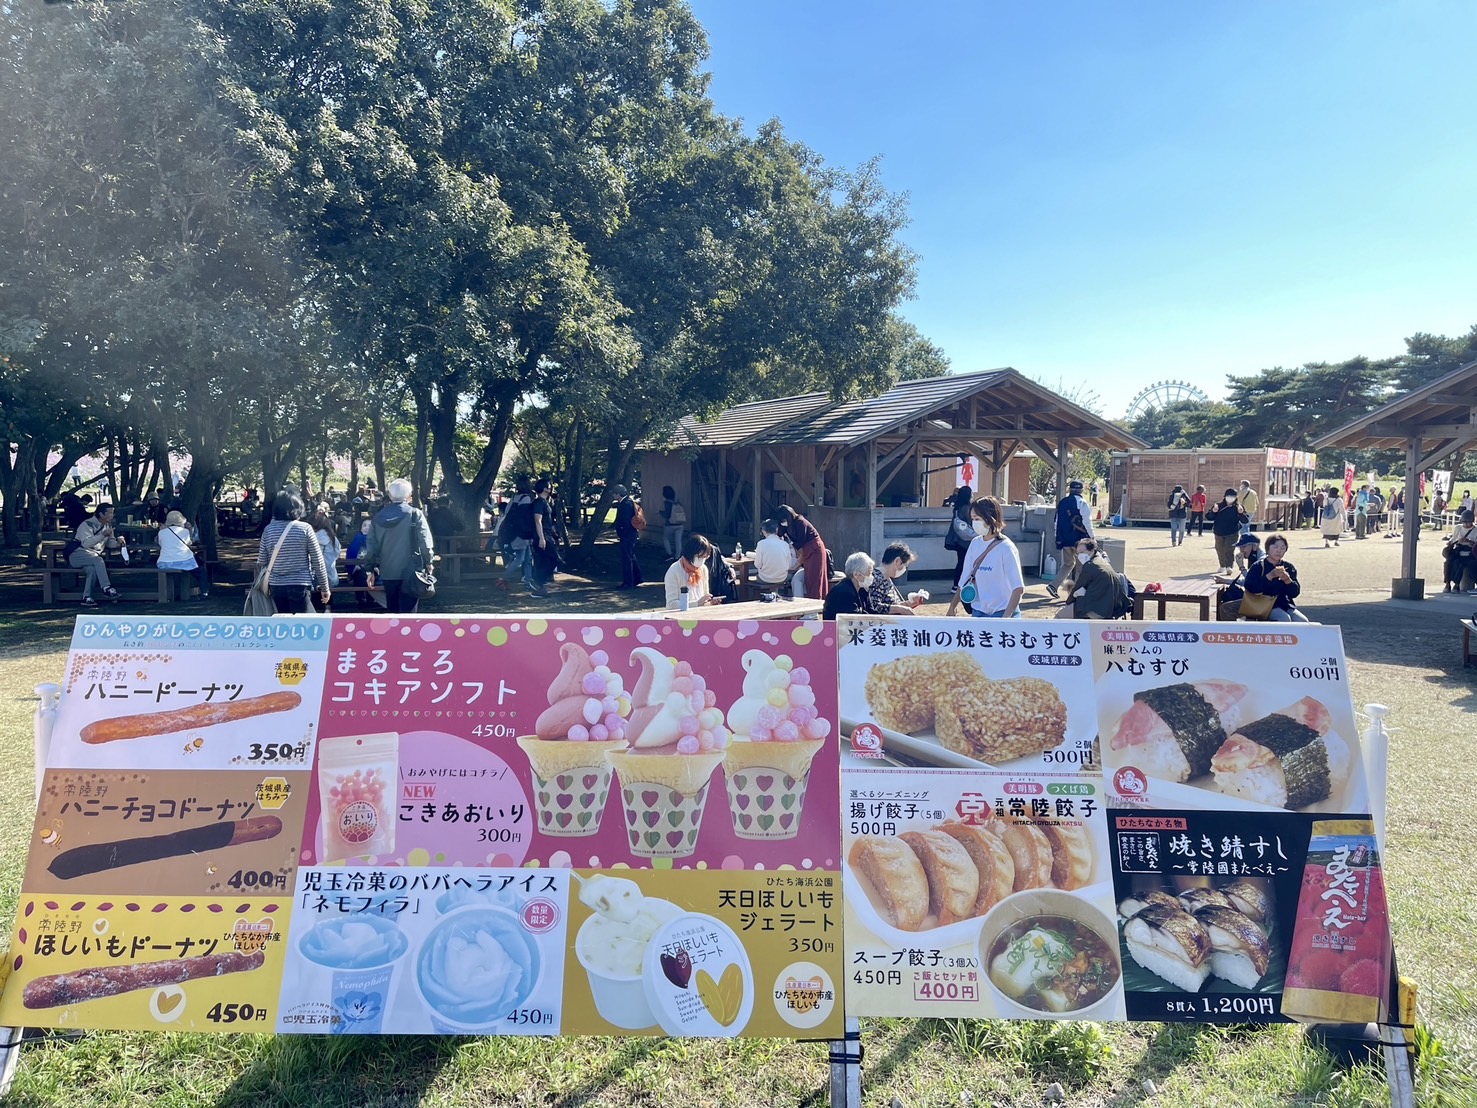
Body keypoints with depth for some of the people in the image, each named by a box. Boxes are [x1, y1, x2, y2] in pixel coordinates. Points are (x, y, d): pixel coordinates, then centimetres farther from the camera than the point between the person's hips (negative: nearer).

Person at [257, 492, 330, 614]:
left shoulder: (268, 529, 0)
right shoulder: (305, 529, -8)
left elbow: (261, 562, 4)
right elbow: (317, 561, -5)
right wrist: (324, 587, 3)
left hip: (276, 585, 3)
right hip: (300, 585, -3)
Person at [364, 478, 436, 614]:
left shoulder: (378, 517, 5)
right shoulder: (415, 514, -7)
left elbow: (372, 546, 6)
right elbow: (425, 542, -11)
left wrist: (370, 568, 14)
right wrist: (428, 562, 1)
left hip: (388, 572, 4)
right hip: (410, 572, -4)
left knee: (392, 611, 16)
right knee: (407, 611, -3)